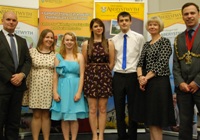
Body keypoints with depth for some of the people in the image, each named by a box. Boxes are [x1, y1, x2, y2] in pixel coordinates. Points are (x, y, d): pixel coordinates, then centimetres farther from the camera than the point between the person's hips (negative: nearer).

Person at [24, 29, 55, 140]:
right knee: (36, 115, 4)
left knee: (46, 115, 7)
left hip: (49, 88, 1)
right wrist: (27, 86, 0)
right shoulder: (32, 51, 0)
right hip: (35, 87, -1)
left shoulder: (55, 54, 5)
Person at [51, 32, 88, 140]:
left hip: (75, 88, -1)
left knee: (74, 117, 2)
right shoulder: (58, 56, 6)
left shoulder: (79, 56, 4)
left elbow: (82, 75, -1)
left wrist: (79, 92, -9)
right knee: (64, 118, 4)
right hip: (62, 88, 1)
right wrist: (55, 92, -4)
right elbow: (55, 75, 4)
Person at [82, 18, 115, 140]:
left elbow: (111, 63, 5)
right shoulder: (86, 44, 4)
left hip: (105, 76, 0)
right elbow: (84, 63, 7)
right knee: (92, 109, 2)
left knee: (102, 108, 4)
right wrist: (91, 73, 6)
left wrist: (104, 73, 5)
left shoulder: (109, 43, 4)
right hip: (91, 76, 0)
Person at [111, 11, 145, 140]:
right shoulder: (114, 40, 6)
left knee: (133, 109, 6)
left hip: (133, 76, -2)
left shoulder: (139, 37, -2)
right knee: (119, 109, 9)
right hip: (118, 76, 3)